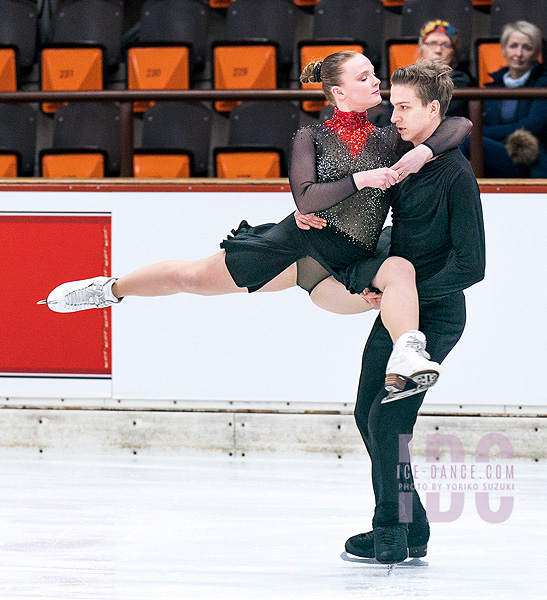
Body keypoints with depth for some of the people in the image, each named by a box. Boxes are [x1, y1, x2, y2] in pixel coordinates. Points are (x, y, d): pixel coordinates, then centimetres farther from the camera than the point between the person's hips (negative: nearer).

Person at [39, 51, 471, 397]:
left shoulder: (390, 141, 6)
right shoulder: (312, 137, 1)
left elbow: (461, 125, 1)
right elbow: (306, 199, -14)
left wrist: (423, 151, -16)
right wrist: (360, 179, -21)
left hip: (348, 268, 0)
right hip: (297, 242, 0)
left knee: (401, 270, -32)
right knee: (192, 276, 5)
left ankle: (407, 359, -50)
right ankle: (110, 289, 31)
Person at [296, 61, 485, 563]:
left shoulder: (455, 175, -17)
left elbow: (470, 265, -20)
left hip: (436, 314, -9)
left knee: (388, 418, -14)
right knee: (369, 414, 9)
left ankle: (393, 531, -4)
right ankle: (410, 530, 17)